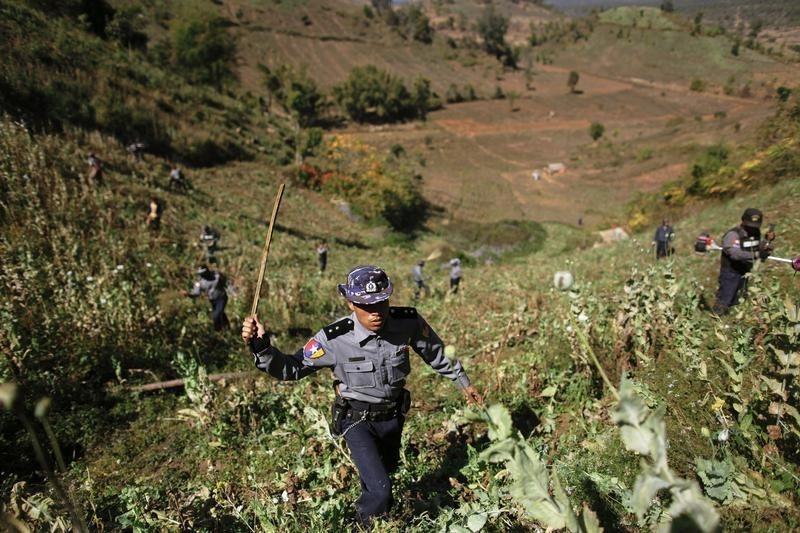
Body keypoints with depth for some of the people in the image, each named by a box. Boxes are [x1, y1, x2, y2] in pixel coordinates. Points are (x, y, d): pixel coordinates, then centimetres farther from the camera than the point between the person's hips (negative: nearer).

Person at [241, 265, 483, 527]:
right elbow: (291, 368, -18)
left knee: (387, 470, 27)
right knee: (380, 490, -13)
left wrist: (463, 382, 10)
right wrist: (261, 347, -37)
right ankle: (366, 524, 23)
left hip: (393, 416, 4)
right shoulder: (334, 339, -29)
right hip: (358, 420, -4)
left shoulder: (409, 322, -22)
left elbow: (436, 354, -2)